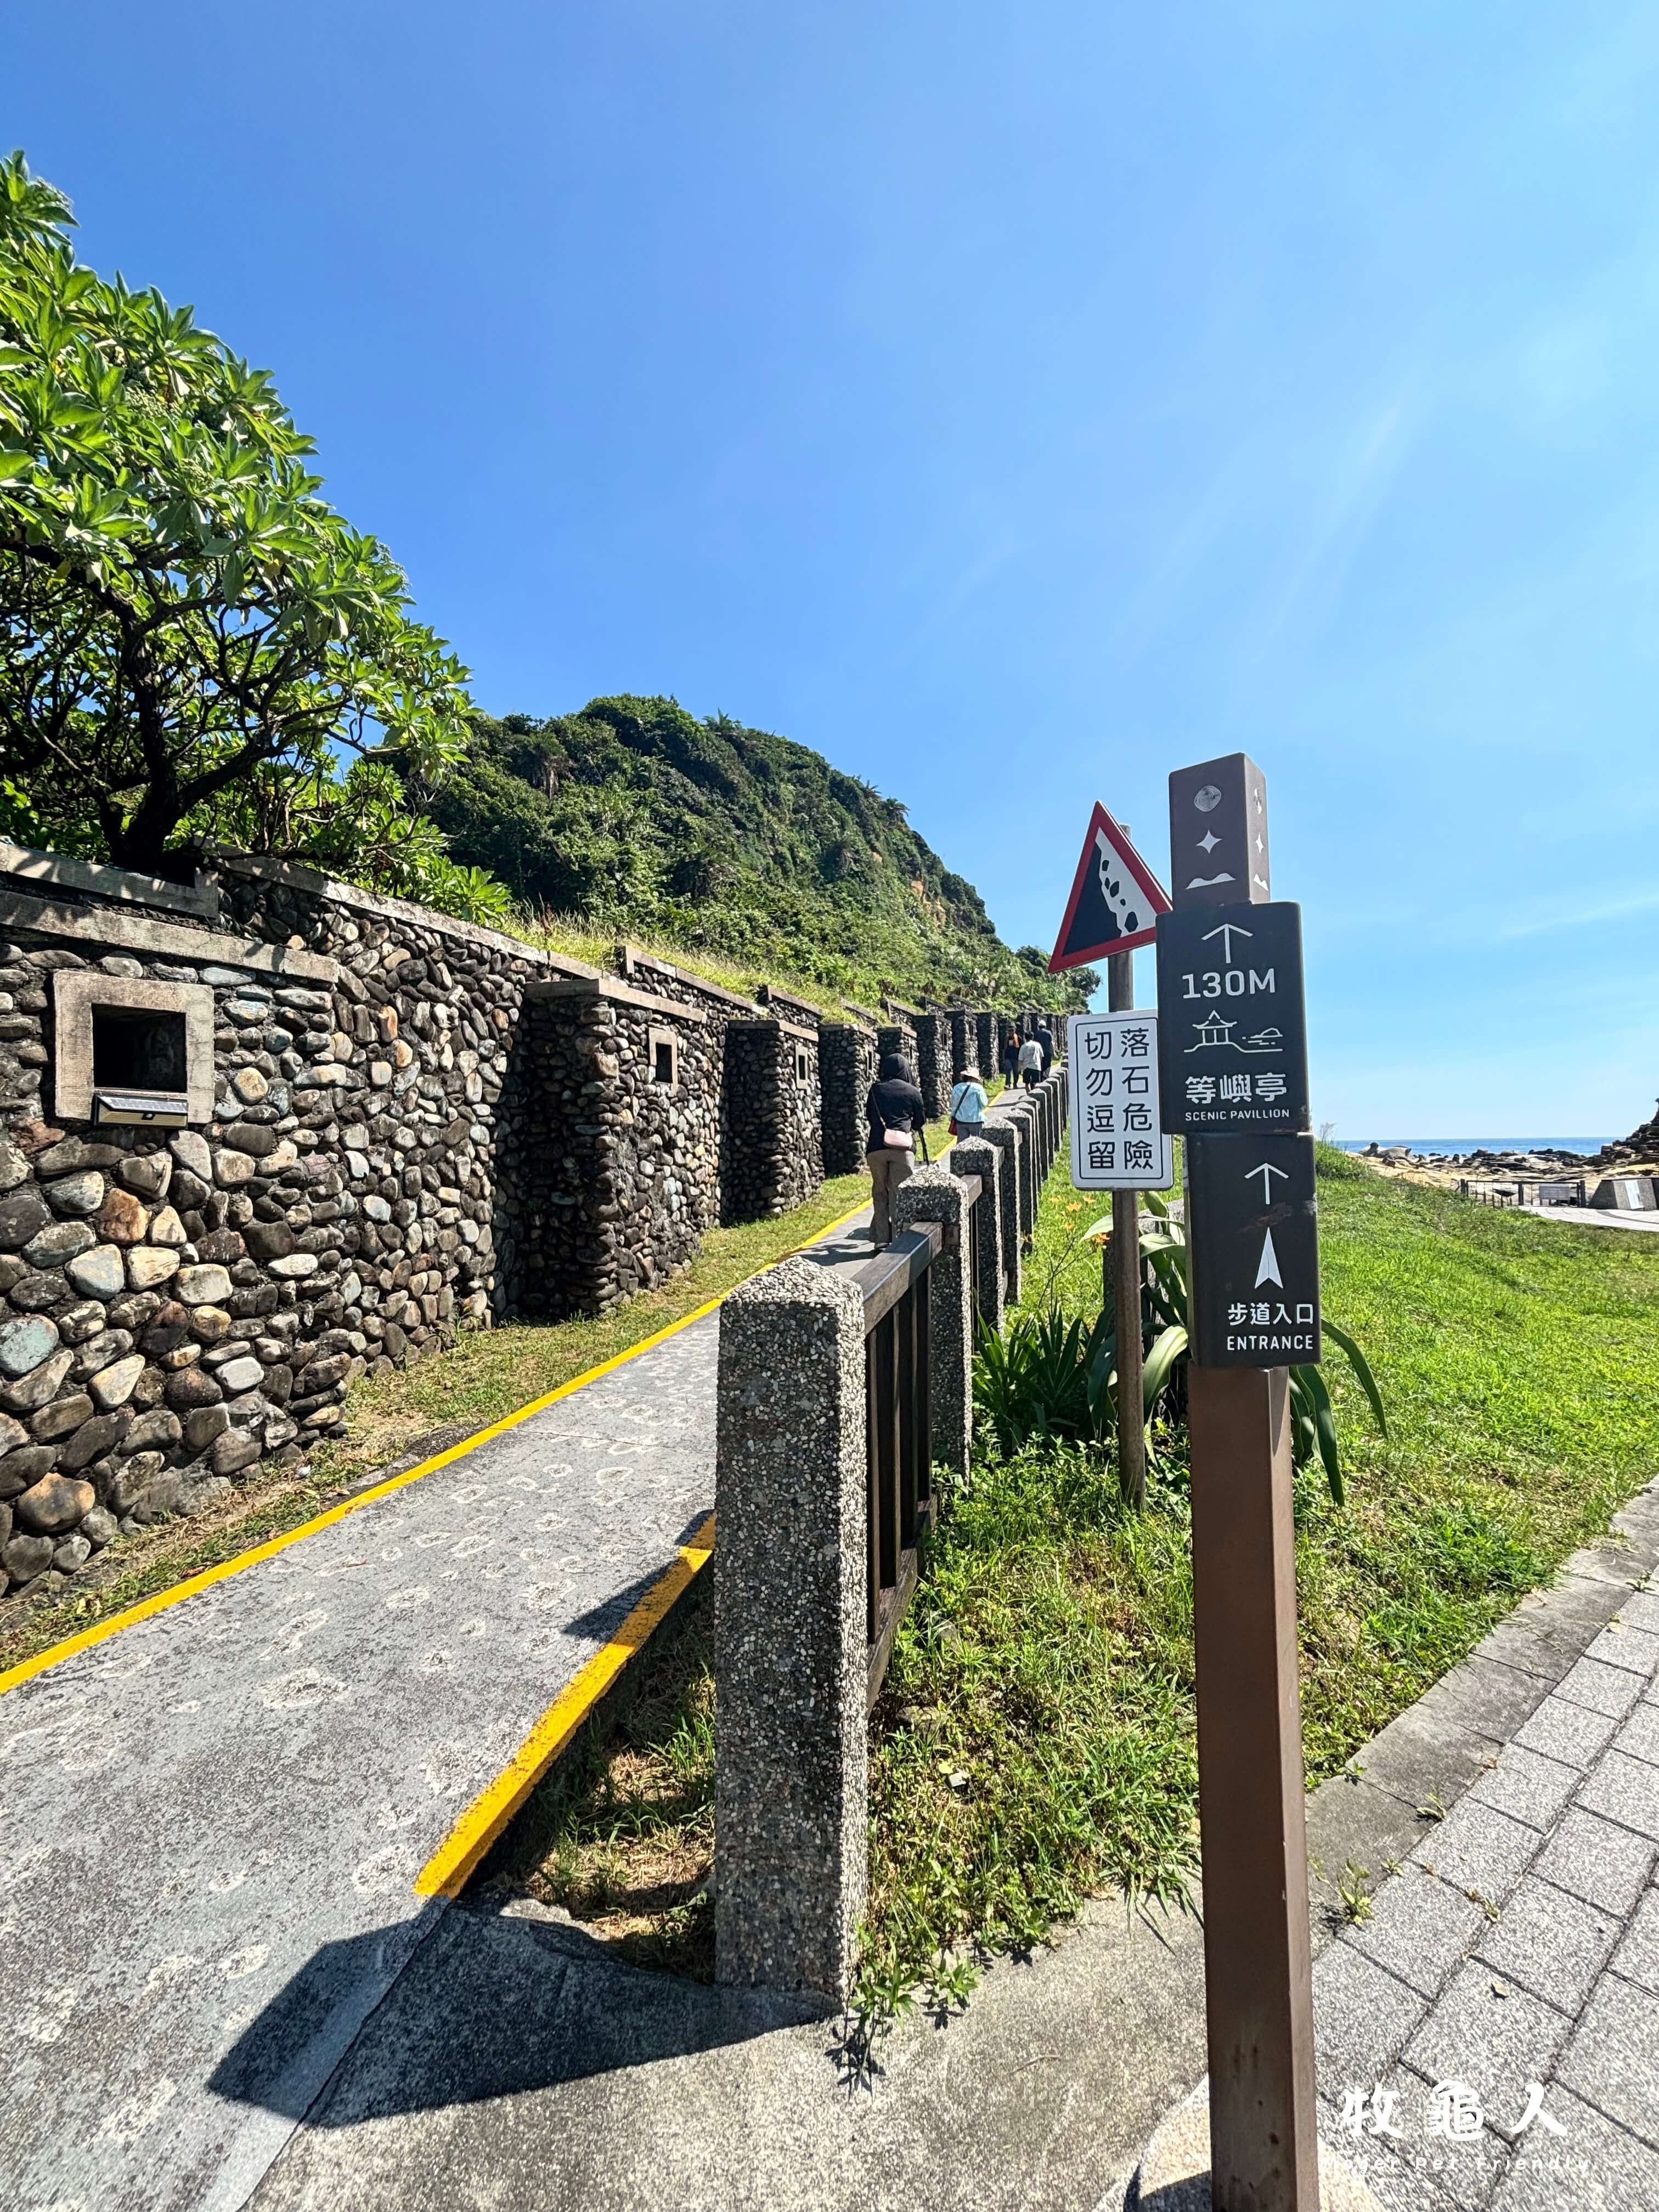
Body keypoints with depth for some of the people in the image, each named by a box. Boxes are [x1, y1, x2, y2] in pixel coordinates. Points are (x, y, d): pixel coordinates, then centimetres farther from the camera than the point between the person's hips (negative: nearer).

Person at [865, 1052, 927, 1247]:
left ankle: (881, 1238, 10)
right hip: (903, 1147, -2)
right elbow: (921, 1121, 14)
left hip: (877, 1146, 2)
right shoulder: (912, 1092, 5)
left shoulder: (875, 1089, 10)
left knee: (880, 1192, 11)